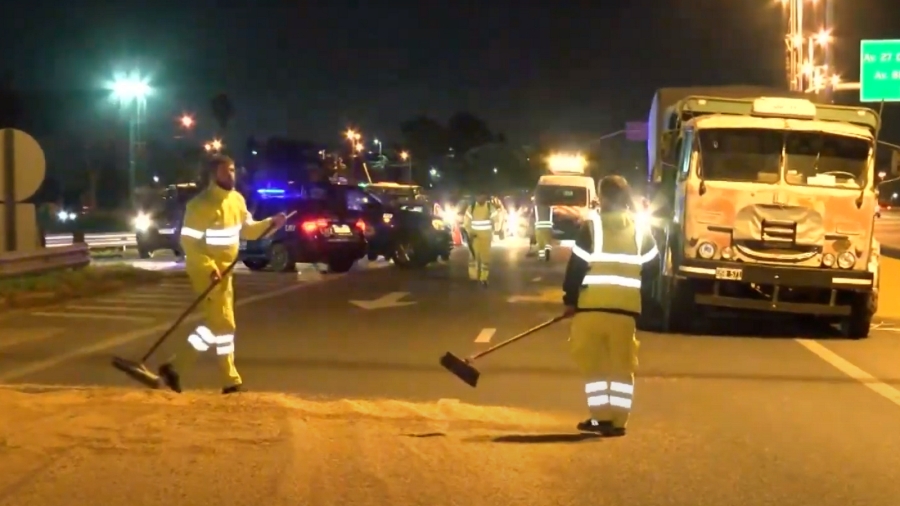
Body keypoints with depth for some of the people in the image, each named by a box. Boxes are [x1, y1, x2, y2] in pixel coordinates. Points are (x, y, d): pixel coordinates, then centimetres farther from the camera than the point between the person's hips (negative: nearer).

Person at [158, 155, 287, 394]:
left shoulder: (237, 200, 7)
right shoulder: (200, 204, -18)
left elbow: (247, 230, 15)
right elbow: (188, 242, -20)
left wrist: (270, 224, -3)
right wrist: (209, 268, -28)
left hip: (225, 271, 9)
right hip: (207, 272, -9)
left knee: (215, 323, 13)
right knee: (224, 324, -5)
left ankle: (176, 367, 19)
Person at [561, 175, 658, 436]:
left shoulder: (592, 224, -4)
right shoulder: (641, 227, 7)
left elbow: (577, 264, -5)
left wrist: (570, 299, 4)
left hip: (592, 304, -3)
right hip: (626, 306, 3)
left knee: (594, 363, 7)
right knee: (622, 364, 7)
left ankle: (601, 418, 6)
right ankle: (618, 421, 5)